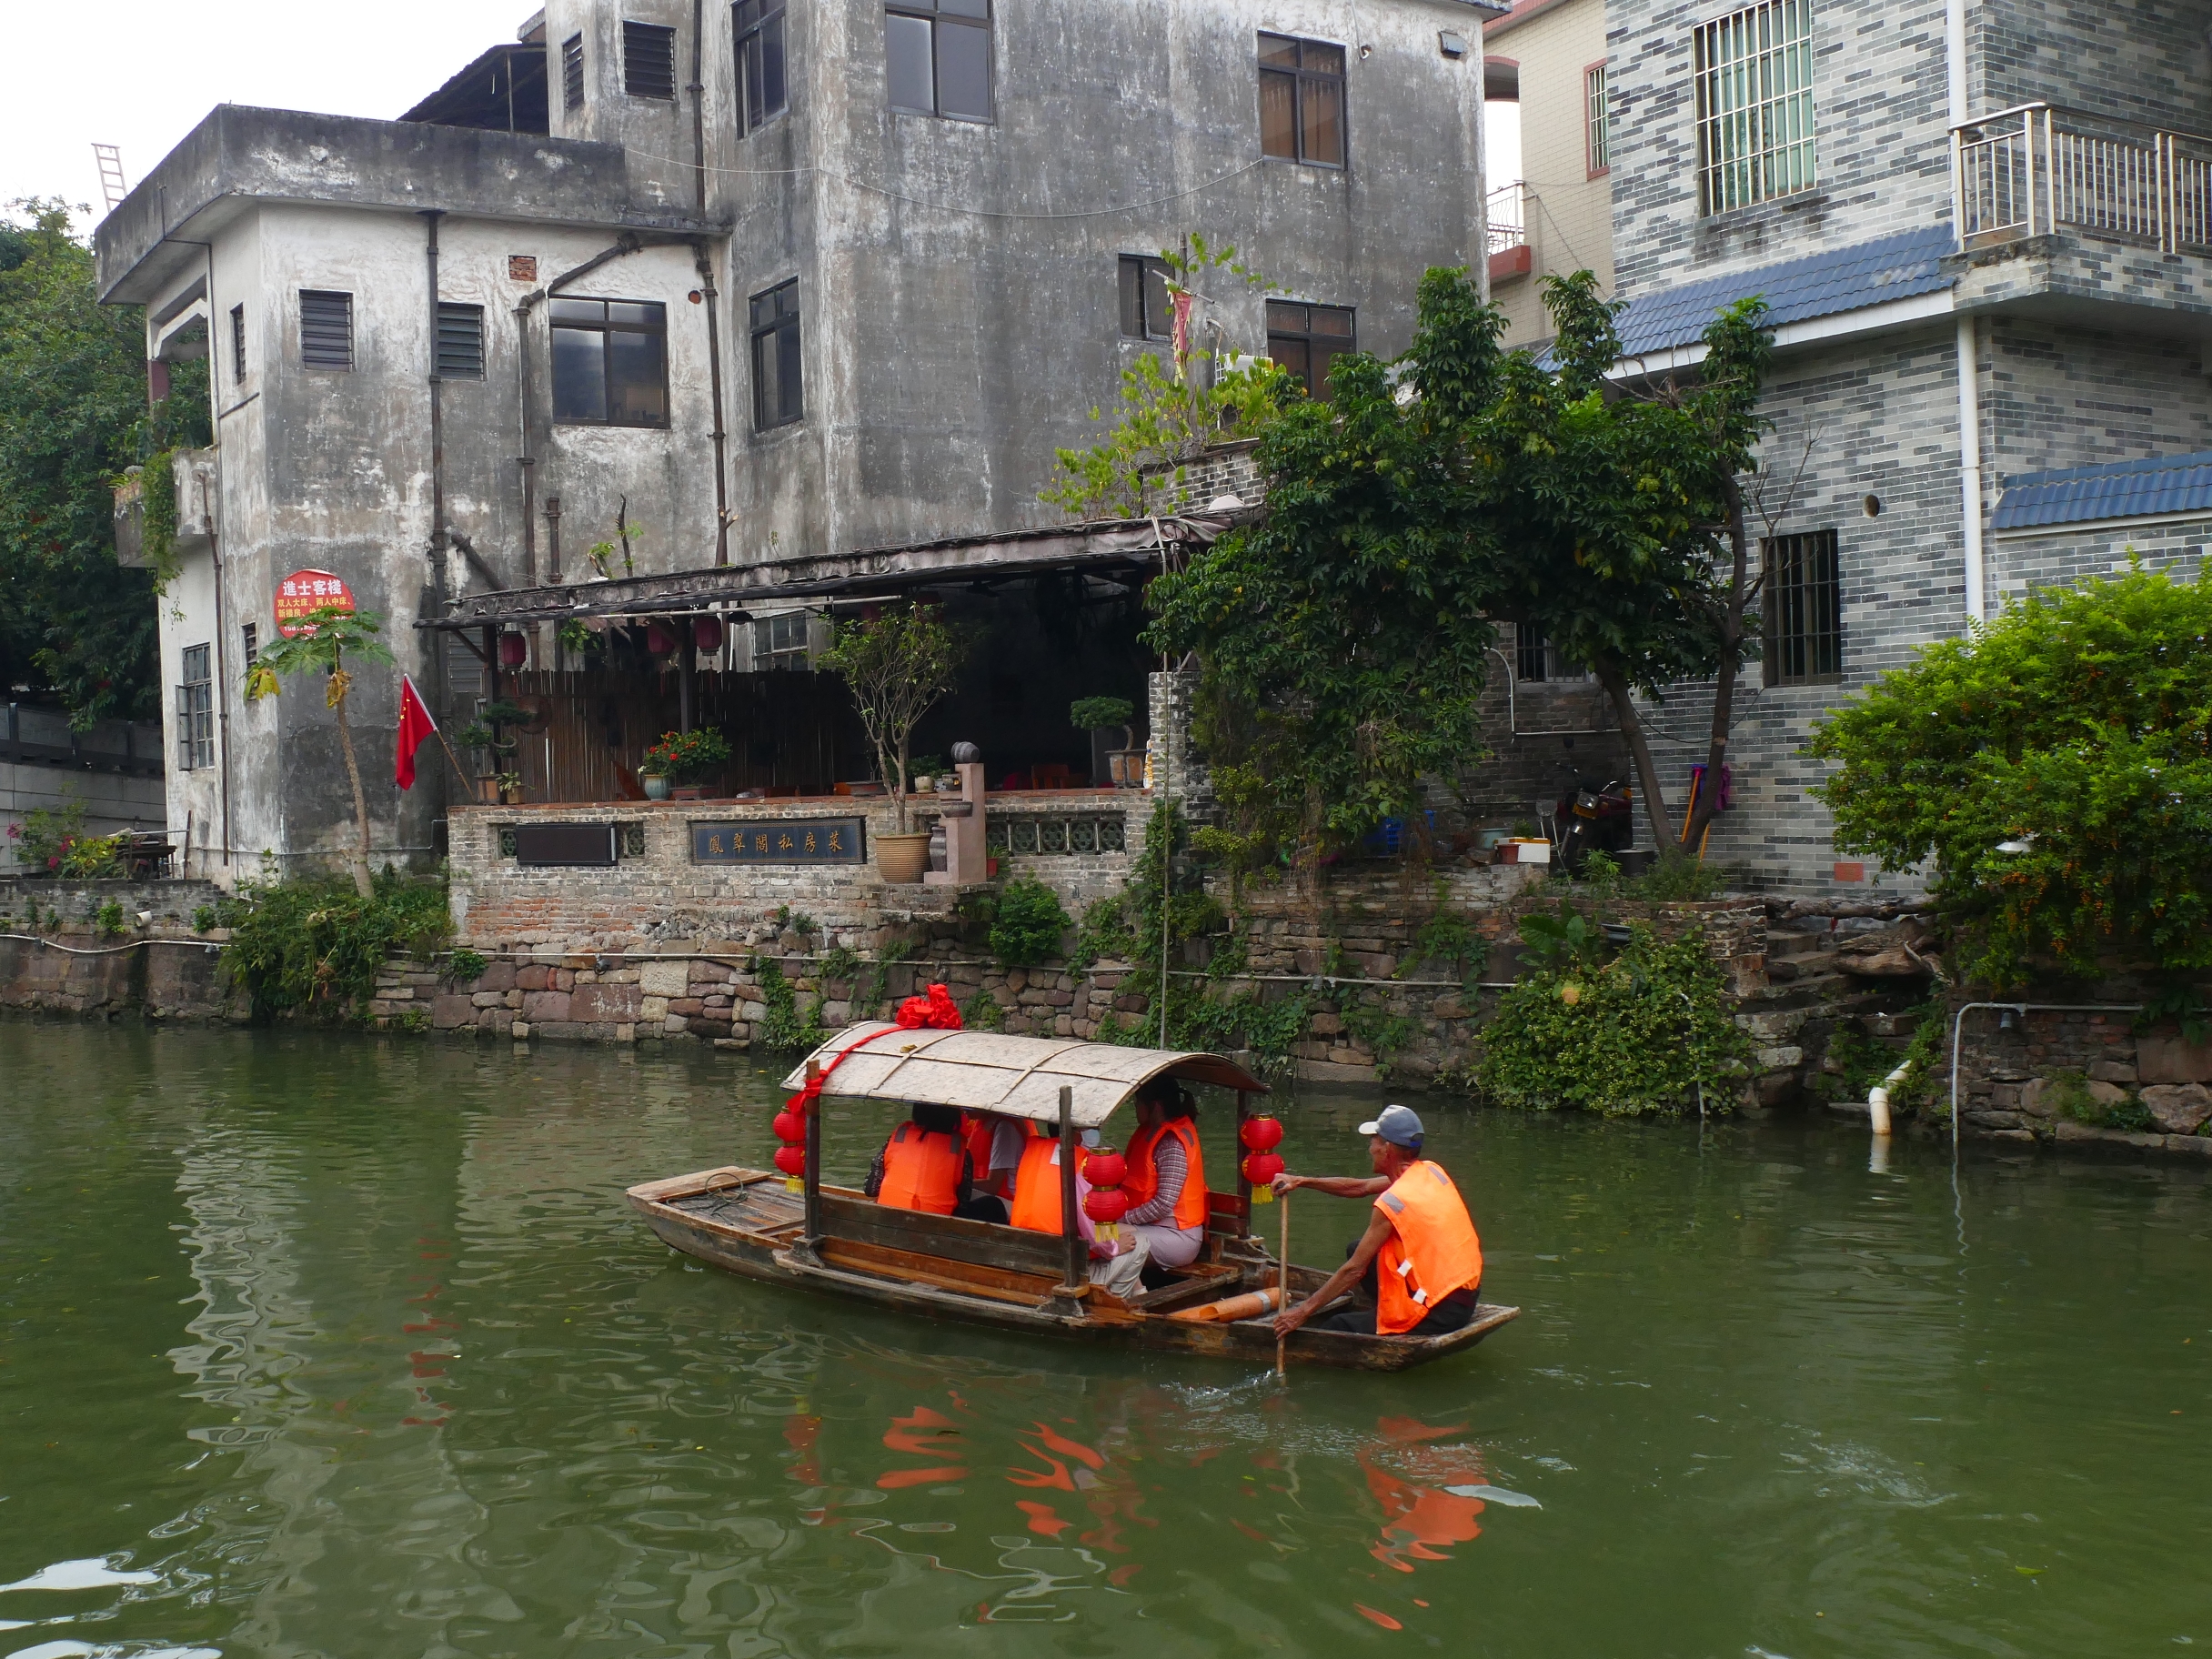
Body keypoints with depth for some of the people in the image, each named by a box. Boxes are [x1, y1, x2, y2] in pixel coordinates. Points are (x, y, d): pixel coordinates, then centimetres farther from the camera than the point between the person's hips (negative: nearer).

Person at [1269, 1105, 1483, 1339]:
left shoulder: (1394, 1202, -20)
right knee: (1357, 1250, 17)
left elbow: (1354, 1270, -16)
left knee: (1331, 1328, -3)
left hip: (1440, 1312, -9)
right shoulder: (1431, 1171, 3)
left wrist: (1303, 1311, -8)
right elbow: (1360, 1188, 15)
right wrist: (1302, 1181, 15)